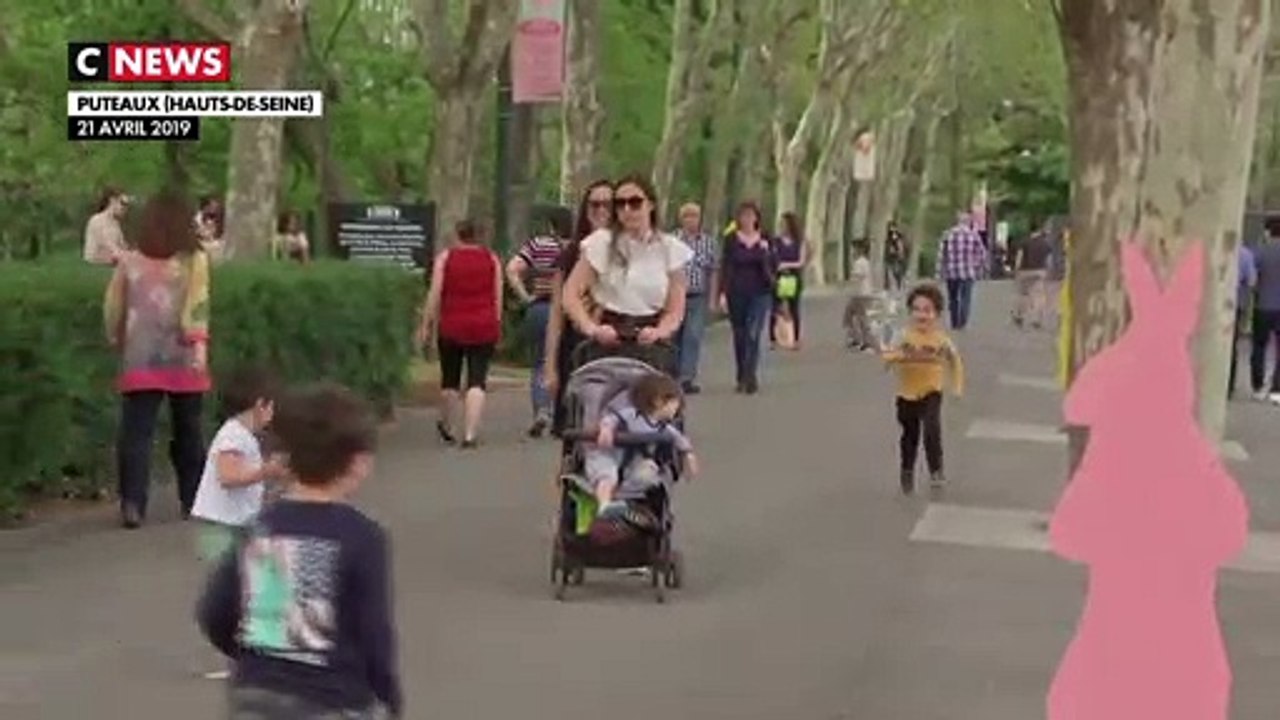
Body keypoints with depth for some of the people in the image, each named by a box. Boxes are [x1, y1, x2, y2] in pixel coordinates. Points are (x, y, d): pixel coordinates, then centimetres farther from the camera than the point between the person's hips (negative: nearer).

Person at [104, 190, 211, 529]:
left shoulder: (129, 261, 7)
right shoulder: (194, 259, 1)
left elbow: (112, 310, 10)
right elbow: (198, 304, -11)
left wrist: (118, 341, 24)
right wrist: (200, 344, -17)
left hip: (140, 361, 1)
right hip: (183, 360, -1)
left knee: (136, 433, -1)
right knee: (187, 431, 12)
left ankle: (132, 504, -13)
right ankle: (193, 501, 20)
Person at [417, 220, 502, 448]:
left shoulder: (445, 257, 1)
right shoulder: (492, 258, 5)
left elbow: (435, 294, -4)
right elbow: (498, 296, 5)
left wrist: (426, 325, 0)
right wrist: (497, 326, 13)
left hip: (451, 328, 0)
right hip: (484, 328, 0)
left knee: (450, 380, 14)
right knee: (477, 381, -4)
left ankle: (446, 428, 30)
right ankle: (469, 435, -14)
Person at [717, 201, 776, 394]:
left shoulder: (765, 240, 5)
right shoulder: (732, 241, 2)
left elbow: (774, 267, 5)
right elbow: (725, 268, 0)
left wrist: (766, 252, -13)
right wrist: (723, 293, -8)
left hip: (760, 293, -1)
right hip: (737, 294, 1)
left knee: (753, 335, -13)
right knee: (739, 336, 7)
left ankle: (751, 377, -16)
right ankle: (742, 378, 18)